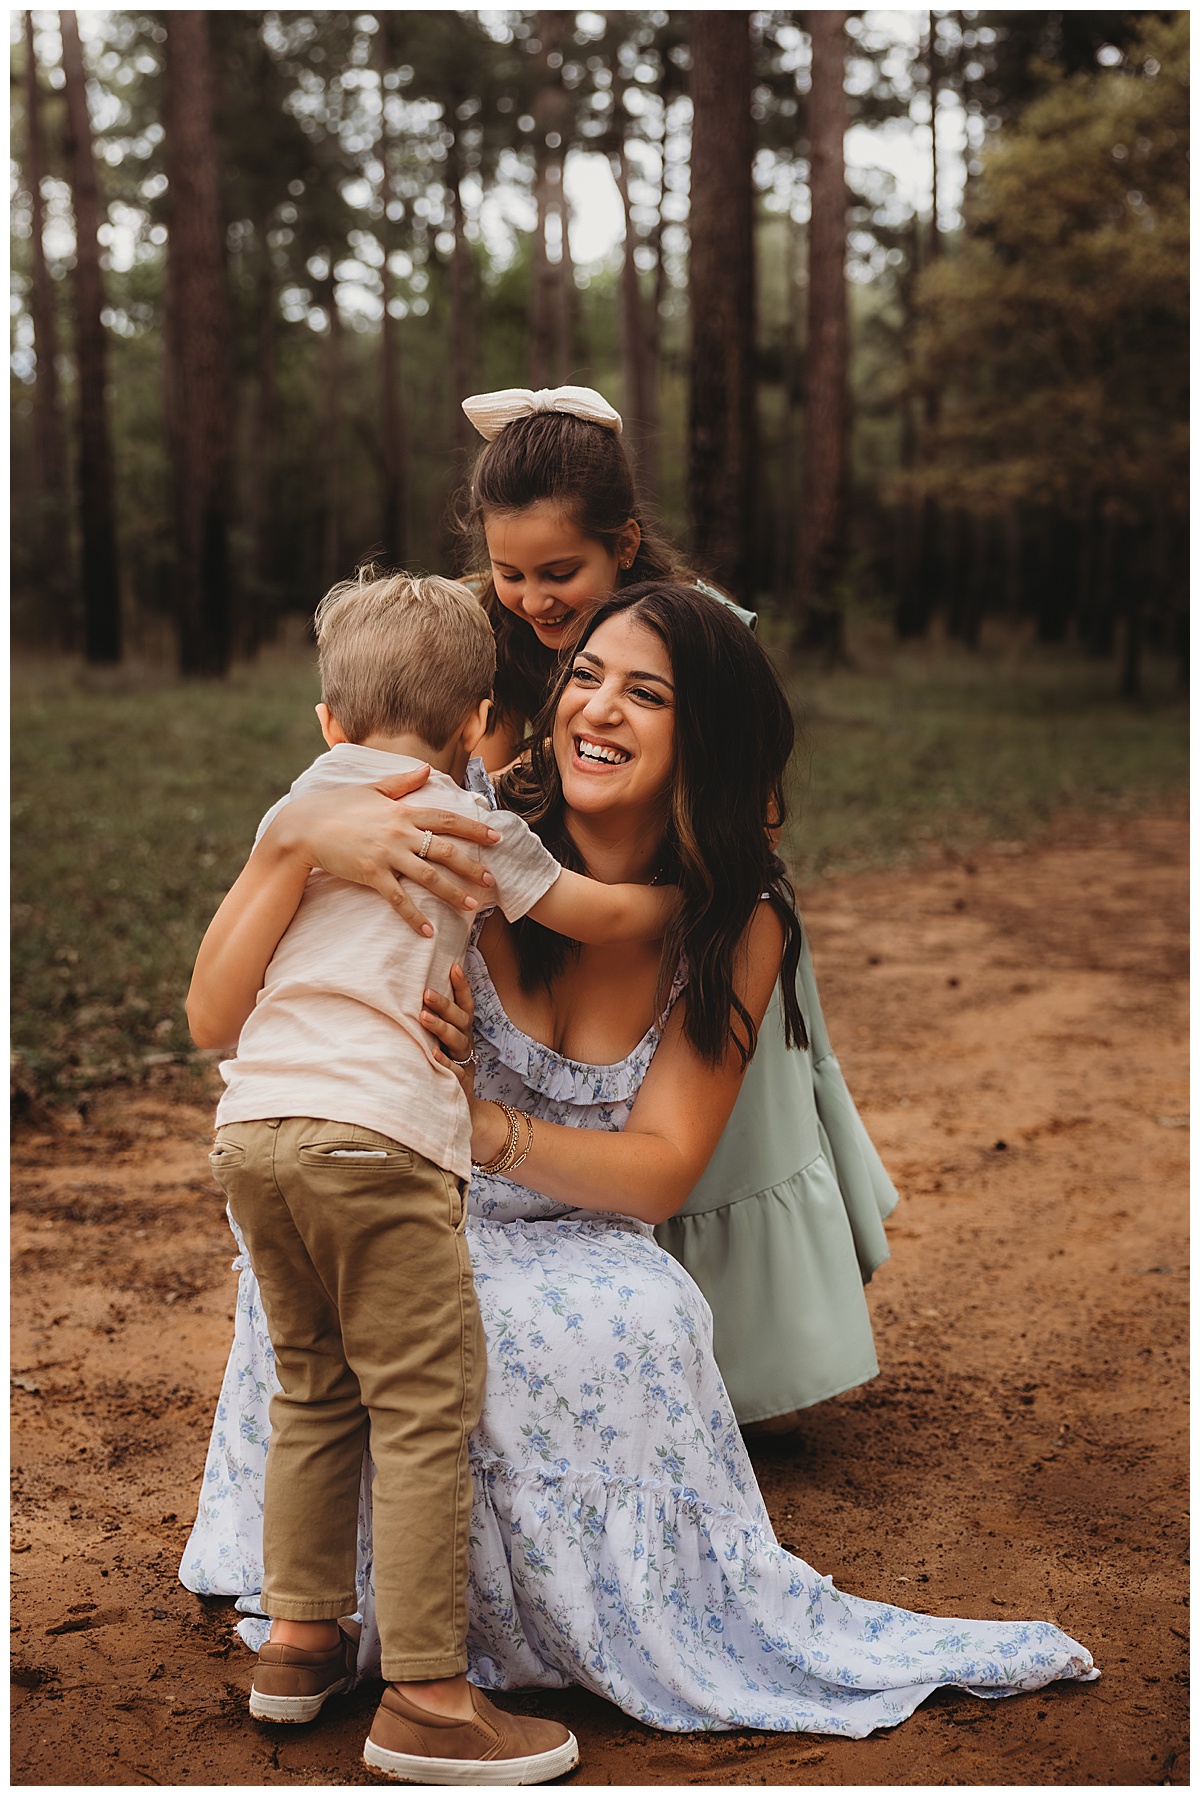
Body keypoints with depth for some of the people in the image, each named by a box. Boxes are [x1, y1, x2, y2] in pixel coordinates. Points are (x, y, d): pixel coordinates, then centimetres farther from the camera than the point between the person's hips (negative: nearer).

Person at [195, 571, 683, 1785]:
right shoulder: (465, 824, 6)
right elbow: (609, 919, 8)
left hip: (251, 1124, 7)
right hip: (374, 1134, -7)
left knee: (314, 1389, 19)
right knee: (423, 1408, -3)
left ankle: (298, 1638, 26)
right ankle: (425, 1698, -2)